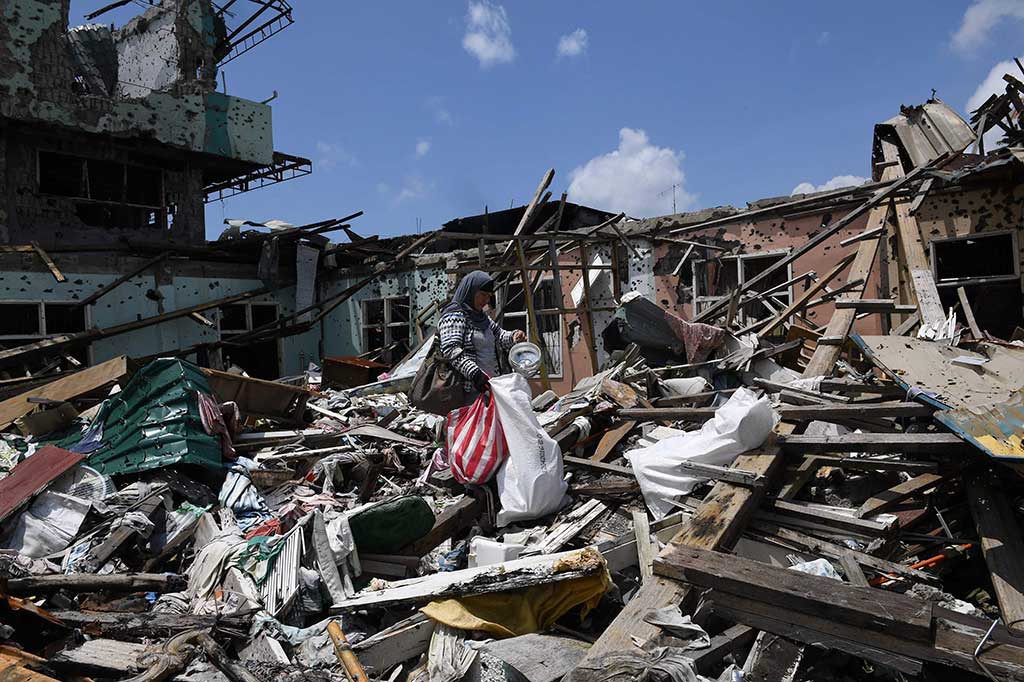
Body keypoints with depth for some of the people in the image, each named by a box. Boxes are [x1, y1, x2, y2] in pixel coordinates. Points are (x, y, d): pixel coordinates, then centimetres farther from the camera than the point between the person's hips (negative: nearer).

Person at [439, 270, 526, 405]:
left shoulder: (482, 318, 20)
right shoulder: (454, 316, -7)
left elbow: (499, 335, 28)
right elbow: (450, 350, -19)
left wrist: (514, 336, 3)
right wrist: (474, 372, -30)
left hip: (488, 386, 8)